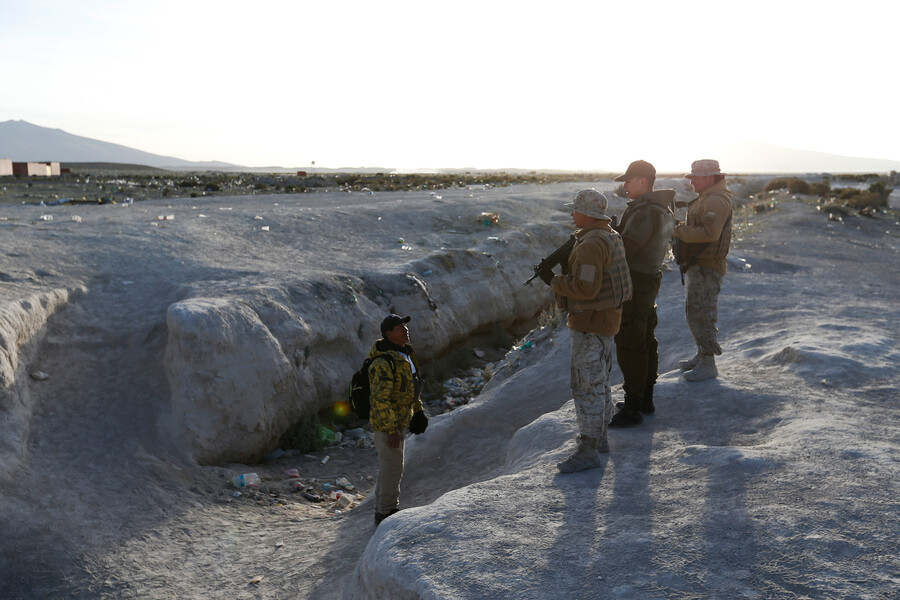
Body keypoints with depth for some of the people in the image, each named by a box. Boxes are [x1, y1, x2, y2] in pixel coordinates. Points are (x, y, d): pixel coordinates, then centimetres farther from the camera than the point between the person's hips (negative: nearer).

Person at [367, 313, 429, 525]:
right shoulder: (383, 362, -26)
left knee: (393, 465, 20)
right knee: (391, 467, -1)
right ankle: (384, 513, 14)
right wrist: (391, 429, -26)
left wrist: (418, 410, 21)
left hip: (401, 418, 10)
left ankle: (390, 508, 35)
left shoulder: (404, 353, 6)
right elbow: (380, 399, -27)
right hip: (387, 422, -10)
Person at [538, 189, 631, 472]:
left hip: (591, 322, -11)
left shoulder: (591, 244, -22)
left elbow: (585, 288, -26)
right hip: (606, 320, 11)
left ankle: (588, 451, 1)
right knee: (599, 382, 20)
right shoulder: (610, 237, 11)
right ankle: (599, 437, 32)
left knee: (586, 387, -5)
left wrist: (554, 281, -14)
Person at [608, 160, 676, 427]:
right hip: (650, 278, 10)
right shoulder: (664, 209, 11)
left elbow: (625, 248, -27)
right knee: (646, 341, 17)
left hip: (633, 285, -10)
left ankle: (632, 408, 3)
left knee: (629, 347, -4)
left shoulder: (645, 212, -21)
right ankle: (646, 399, 29)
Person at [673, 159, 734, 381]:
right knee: (694, 313, 19)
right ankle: (701, 355, 32)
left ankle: (708, 364, 0)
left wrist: (681, 232, -20)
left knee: (701, 315, -7)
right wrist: (682, 228, 5)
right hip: (696, 265, 11)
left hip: (706, 268, -11)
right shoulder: (704, 199, 18)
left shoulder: (717, 201, -17)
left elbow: (710, 232, -28)